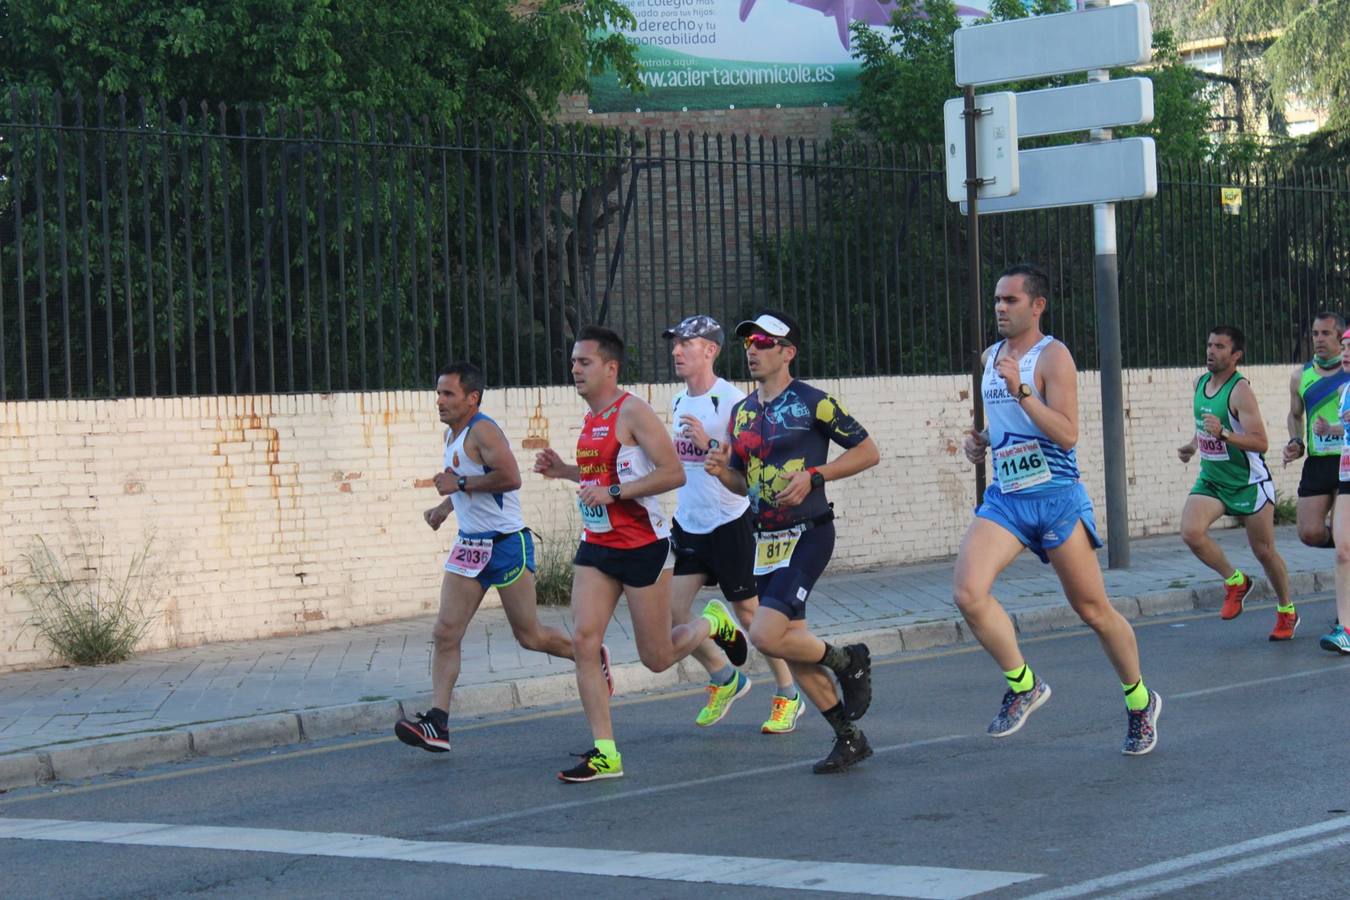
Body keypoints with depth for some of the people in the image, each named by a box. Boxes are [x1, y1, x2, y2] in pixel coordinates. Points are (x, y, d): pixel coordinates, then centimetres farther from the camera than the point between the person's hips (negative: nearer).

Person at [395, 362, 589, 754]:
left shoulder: (482, 431, -16)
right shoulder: (452, 435, 14)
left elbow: (510, 476, -29)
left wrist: (460, 483, -22)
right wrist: (444, 507, 17)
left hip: (506, 543, -8)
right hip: (469, 546, 9)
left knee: (530, 636, 2)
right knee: (445, 632, -5)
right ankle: (437, 724, -10)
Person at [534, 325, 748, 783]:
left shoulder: (633, 412, -14)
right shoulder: (591, 419, 12)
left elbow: (674, 473, -21)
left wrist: (613, 493, -25)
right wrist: (563, 470, 11)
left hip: (643, 547, -7)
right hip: (597, 546, 7)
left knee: (657, 658, 2)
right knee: (583, 639, -9)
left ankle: (714, 624, 34)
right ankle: (605, 753, -6)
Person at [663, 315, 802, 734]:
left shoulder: (731, 400, -13)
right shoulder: (680, 402, 11)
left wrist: (709, 444, -28)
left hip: (728, 522, -7)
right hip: (688, 523, 7)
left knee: (748, 611, 1)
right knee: (671, 607, 0)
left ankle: (788, 696, 17)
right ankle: (724, 678, 20)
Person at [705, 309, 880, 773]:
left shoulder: (811, 402, -9)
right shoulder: (742, 411, 12)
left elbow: (868, 451, -6)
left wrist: (814, 475, -16)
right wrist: (722, 471, -2)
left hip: (807, 535, -8)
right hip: (765, 540, 8)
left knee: (766, 635, -21)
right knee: (792, 645, 8)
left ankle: (848, 661, 5)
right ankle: (849, 737, 20)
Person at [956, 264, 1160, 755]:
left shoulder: (1052, 356, -10)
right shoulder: (991, 357, 13)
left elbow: (1067, 435, -19)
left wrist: (1021, 391, -27)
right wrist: (982, 442, 8)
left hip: (1056, 497, -6)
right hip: (1005, 497, 6)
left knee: (1093, 609, 4)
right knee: (968, 593, -18)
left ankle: (1139, 702, 26)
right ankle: (1023, 685, 0)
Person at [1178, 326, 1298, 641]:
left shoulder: (1240, 390, -18)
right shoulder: (1200, 383, 5)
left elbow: (1260, 442, -26)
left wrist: (1223, 434, -37)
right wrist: (1191, 446, 11)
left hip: (1249, 482, -6)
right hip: (1211, 480, 6)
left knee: (1264, 550, 5)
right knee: (1191, 532, -19)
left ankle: (1287, 611, 26)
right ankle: (1234, 581, 4)